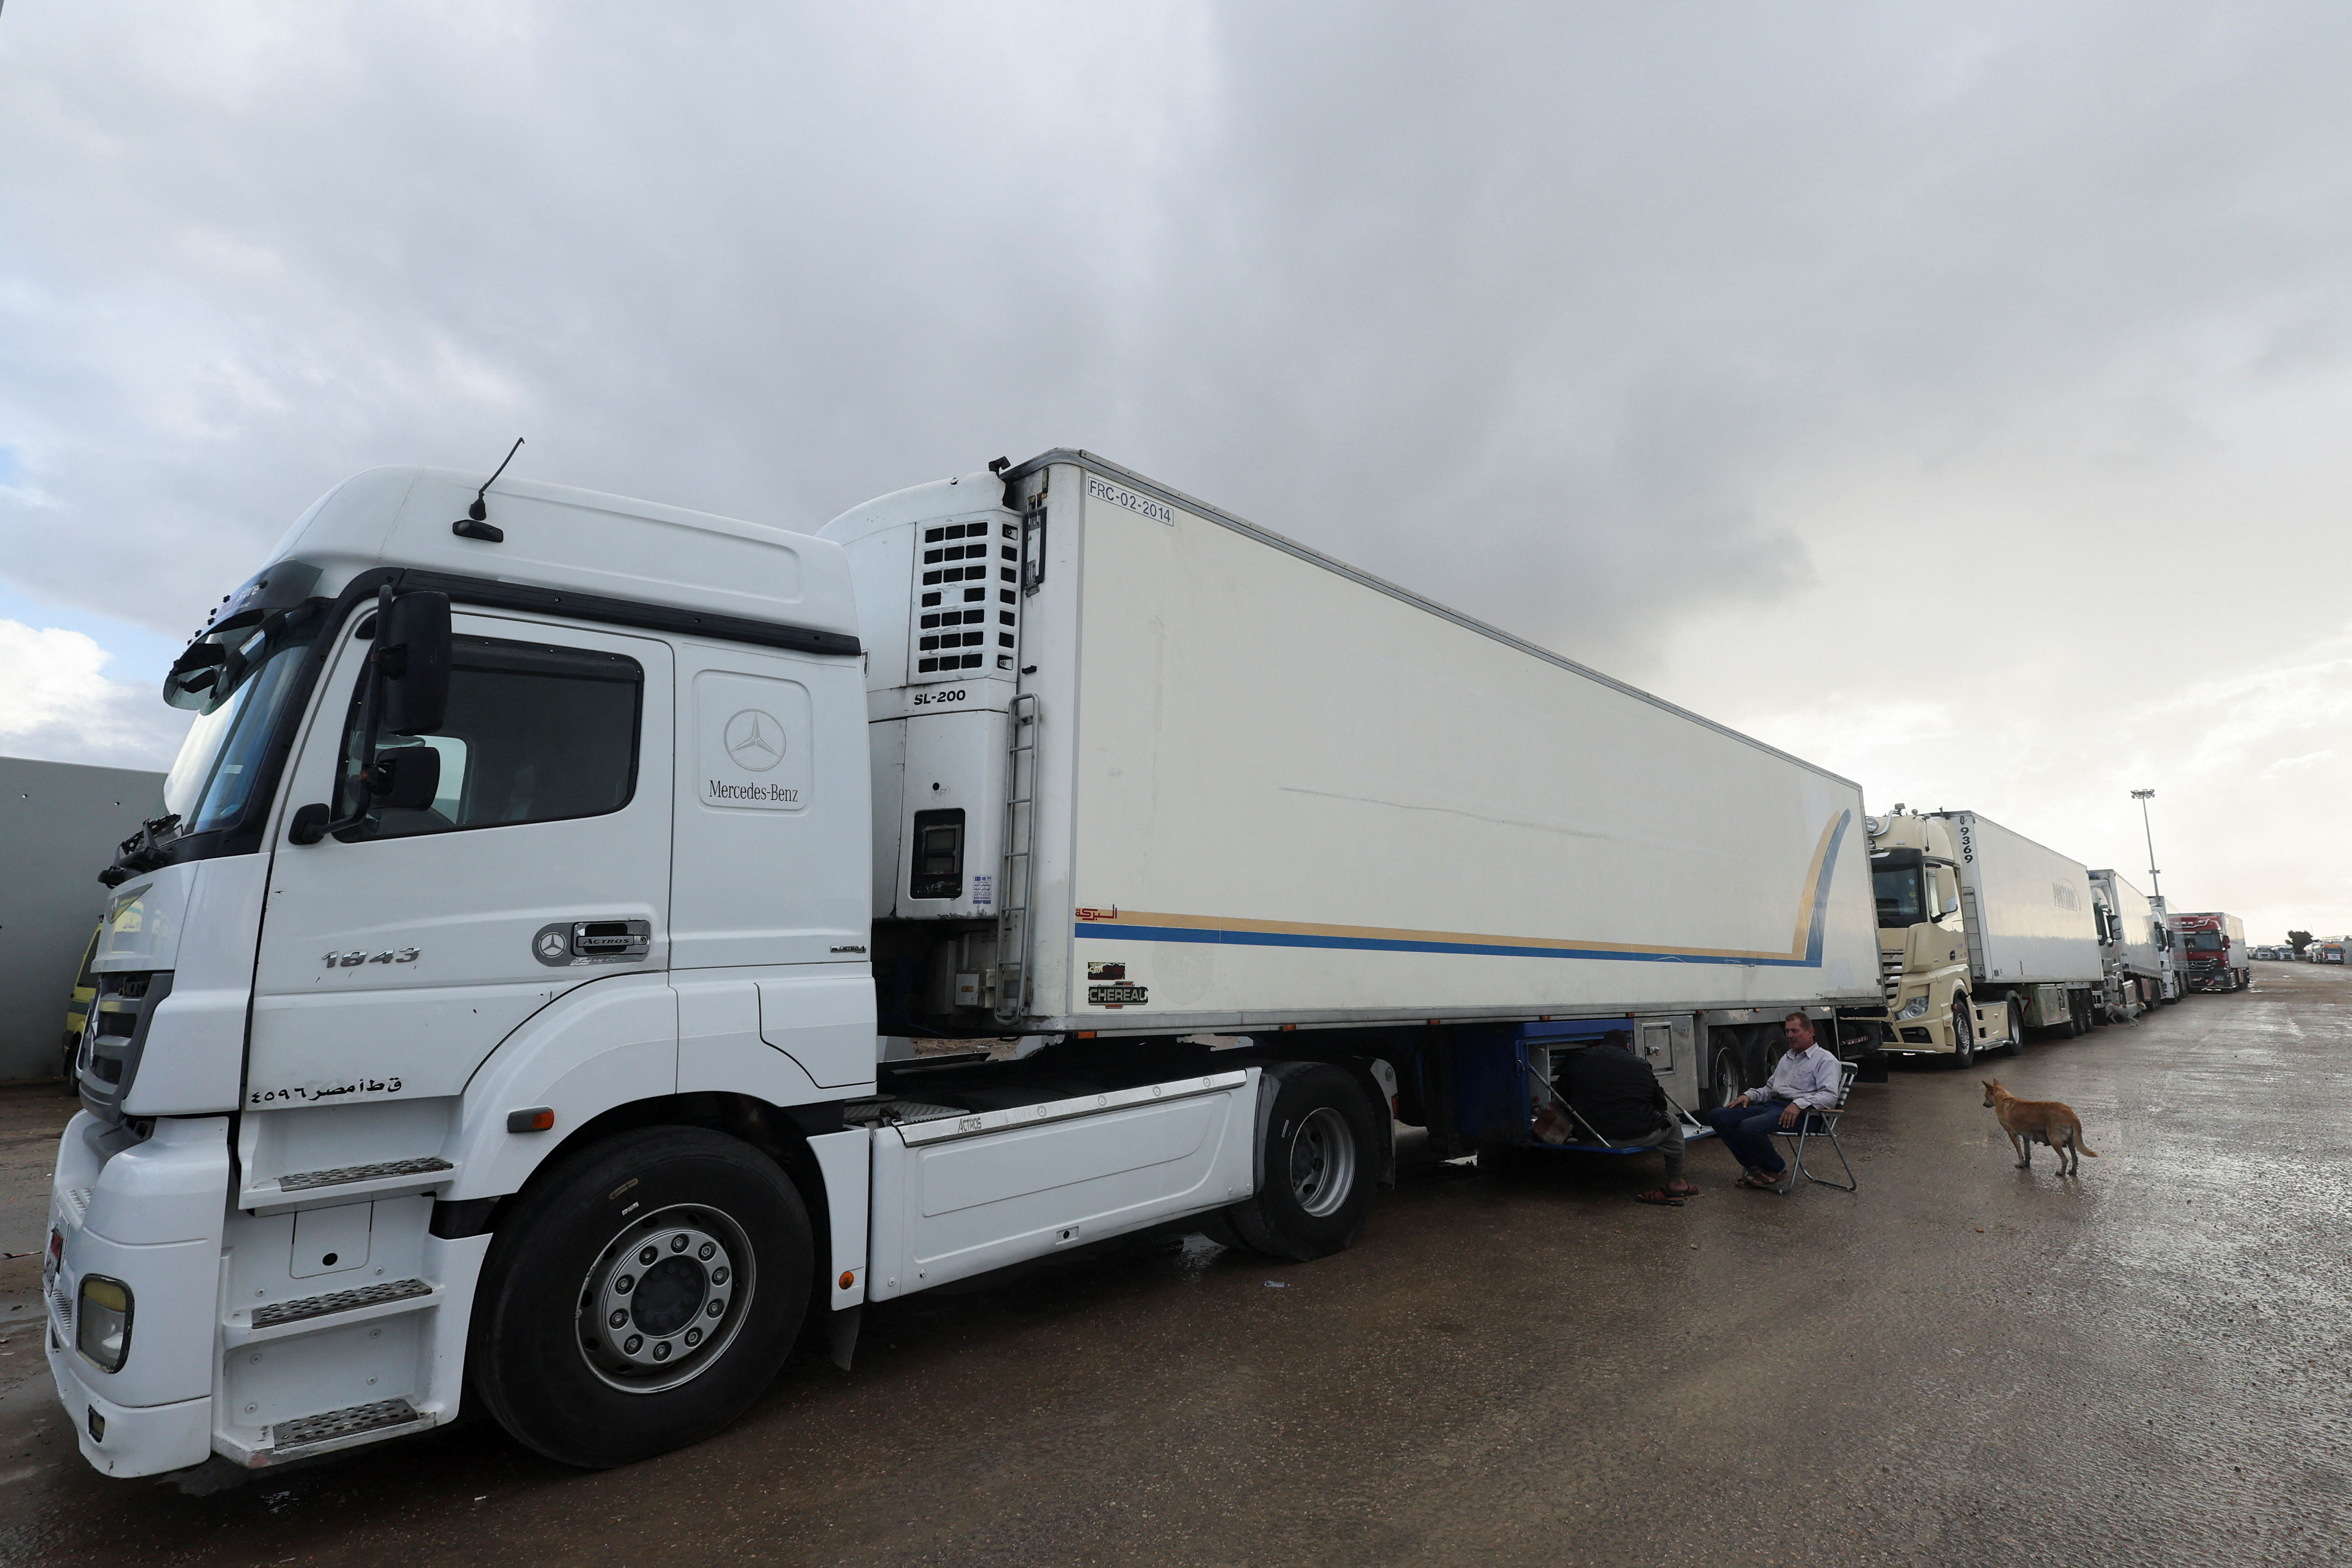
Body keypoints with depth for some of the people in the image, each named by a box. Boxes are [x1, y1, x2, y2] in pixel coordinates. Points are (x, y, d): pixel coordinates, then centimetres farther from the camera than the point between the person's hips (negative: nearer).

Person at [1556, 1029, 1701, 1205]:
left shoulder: (1580, 1060, 7)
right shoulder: (1639, 1065, 3)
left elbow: (1563, 1092, 12)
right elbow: (1660, 1104, 10)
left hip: (1590, 1137, 3)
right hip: (1635, 1136, -3)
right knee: (1672, 1123, 26)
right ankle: (1676, 1185, 33)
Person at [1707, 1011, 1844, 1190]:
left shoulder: (1825, 1060, 2)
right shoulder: (1787, 1059, 28)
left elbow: (1830, 1095, -13)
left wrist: (1800, 1104, -28)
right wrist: (1749, 1095, 12)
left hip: (1800, 1113, -9)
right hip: (1772, 1105, 9)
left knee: (1750, 1127, -35)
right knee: (1717, 1116, -10)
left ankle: (1776, 1169, -6)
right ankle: (1754, 1166, -7)